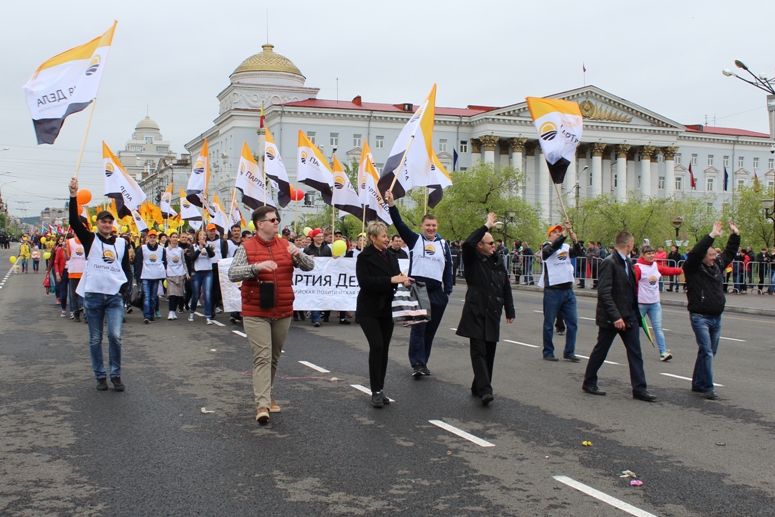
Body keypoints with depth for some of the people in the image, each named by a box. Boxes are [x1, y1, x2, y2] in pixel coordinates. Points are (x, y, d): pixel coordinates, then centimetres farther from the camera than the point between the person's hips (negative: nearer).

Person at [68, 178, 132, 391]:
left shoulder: (121, 243, 9)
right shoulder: (90, 239, 3)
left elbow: (126, 267, 14)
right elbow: (74, 221, -10)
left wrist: (124, 287, -1)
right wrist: (73, 196, -19)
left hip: (115, 297, 1)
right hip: (93, 296, -1)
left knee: (115, 336, -9)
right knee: (95, 339, 6)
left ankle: (116, 375, 5)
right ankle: (100, 376, 16)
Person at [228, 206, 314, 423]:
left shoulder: (285, 246, 7)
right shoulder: (246, 247, -2)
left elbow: (309, 266, 6)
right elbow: (233, 274, -12)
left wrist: (298, 254, -16)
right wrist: (257, 267, -27)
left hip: (283, 312, 4)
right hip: (256, 313, -4)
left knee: (274, 357, 14)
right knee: (262, 357, -11)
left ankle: (267, 395, 28)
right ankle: (262, 404, -14)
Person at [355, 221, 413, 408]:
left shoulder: (391, 256, 11)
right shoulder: (364, 257, -8)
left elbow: (397, 276, 12)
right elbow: (364, 281, -21)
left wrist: (404, 280, -12)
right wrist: (390, 280, -25)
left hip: (387, 309, 6)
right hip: (369, 310, -6)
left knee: (384, 348, 7)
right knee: (377, 346, -14)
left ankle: (380, 389, 15)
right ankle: (376, 391, -7)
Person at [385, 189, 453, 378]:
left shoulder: (443, 244, 11)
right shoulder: (414, 240, 5)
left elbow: (448, 269, 11)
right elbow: (400, 225, -7)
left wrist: (448, 291, 5)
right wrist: (392, 205, -19)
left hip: (437, 291, 3)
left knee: (430, 329, 8)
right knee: (418, 327, -9)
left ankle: (422, 362, 17)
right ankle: (417, 364, -10)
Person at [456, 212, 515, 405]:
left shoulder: (499, 261, 13)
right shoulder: (472, 259, -2)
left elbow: (506, 288, 18)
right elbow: (467, 244, -25)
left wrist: (510, 311, 17)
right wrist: (486, 226, -18)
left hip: (493, 315, 6)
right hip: (475, 313, -6)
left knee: (489, 353, 9)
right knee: (478, 351, -10)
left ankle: (478, 387, 20)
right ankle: (484, 390, -16)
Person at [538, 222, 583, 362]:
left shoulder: (566, 247, 10)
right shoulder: (546, 249, -3)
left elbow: (577, 252, -8)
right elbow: (554, 246, -24)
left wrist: (575, 239, -26)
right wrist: (565, 232, -30)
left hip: (568, 290, 5)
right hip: (552, 291, -5)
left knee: (572, 323, 5)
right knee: (549, 323, 5)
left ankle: (569, 352, 15)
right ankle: (548, 352, 16)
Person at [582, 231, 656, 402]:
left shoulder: (627, 263, 10)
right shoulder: (609, 263, -17)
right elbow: (604, 293, -23)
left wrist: (636, 312, 13)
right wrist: (615, 316, -25)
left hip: (629, 316, 8)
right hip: (611, 317, -8)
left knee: (635, 352, 5)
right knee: (600, 351, 7)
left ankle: (639, 389, 9)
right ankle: (589, 383, 23)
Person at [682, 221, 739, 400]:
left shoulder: (718, 265, 12)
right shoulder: (693, 268, -8)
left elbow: (729, 252, 23)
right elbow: (694, 253, -26)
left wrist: (735, 234, 12)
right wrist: (712, 235, -27)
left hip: (716, 317, 8)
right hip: (700, 316, -8)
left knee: (710, 352, 12)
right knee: (706, 352, -12)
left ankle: (697, 384, 23)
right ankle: (707, 388, -7)